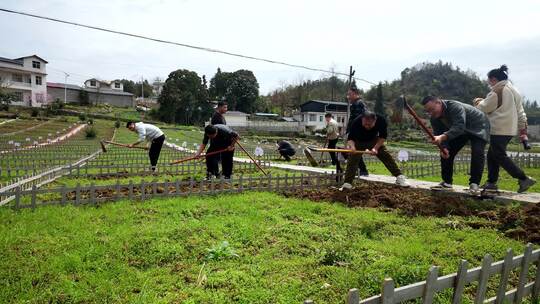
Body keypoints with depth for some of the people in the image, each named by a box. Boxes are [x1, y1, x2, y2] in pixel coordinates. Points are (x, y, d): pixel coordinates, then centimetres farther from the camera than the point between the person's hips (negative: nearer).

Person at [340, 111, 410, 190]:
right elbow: (350, 138, -32)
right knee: (352, 159, -16)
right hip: (358, 142, -2)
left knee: (386, 156, -8)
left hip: (373, 140, 2)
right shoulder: (356, 122, -35)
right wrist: (351, 146, -54)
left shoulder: (381, 120, -29)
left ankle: (399, 177, 0)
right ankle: (347, 183, -13)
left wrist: (376, 148, -28)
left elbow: (383, 136, -16)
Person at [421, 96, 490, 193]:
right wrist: (443, 147, -30)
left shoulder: (455, 107, -37)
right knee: (446, 153, -1)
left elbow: (459, 126, -49)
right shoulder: (434, 118, -13)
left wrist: (442, 137, -63)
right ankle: (447, 182, 7)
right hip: (460, 131, 7)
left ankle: (474, 183, -15)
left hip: (477, 127, -7)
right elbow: (439, 134, -11)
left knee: (477, 152, -26)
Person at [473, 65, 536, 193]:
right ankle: (491, 182, 16)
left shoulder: (497, 91, -14)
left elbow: (485, 108, -8)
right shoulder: (513, 90, 16)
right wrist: (523, 128, 23)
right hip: (510, 129, 10)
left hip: (499, 130, -10)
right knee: (492, 155, 14)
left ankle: (524, 179, -5)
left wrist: (478, 102, 14)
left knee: (500, 157, -4)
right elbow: (520, 111, 19)